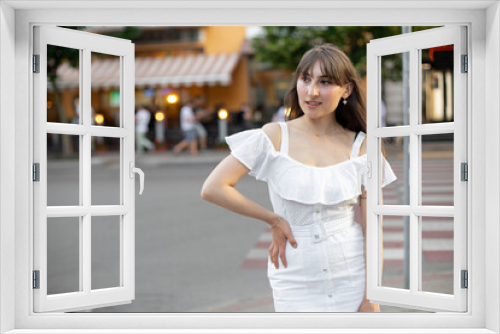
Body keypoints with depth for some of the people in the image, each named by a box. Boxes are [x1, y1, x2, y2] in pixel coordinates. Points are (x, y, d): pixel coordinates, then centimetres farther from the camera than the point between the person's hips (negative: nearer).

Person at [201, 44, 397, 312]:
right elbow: (212, 188, -10)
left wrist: (372, 298, -5)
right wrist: (274, 221, -5)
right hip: (296, 284, -1)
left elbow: (372, 227, -1)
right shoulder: (275, 137, -5)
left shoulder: (361, 147, 0)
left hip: (353, 280, 1)